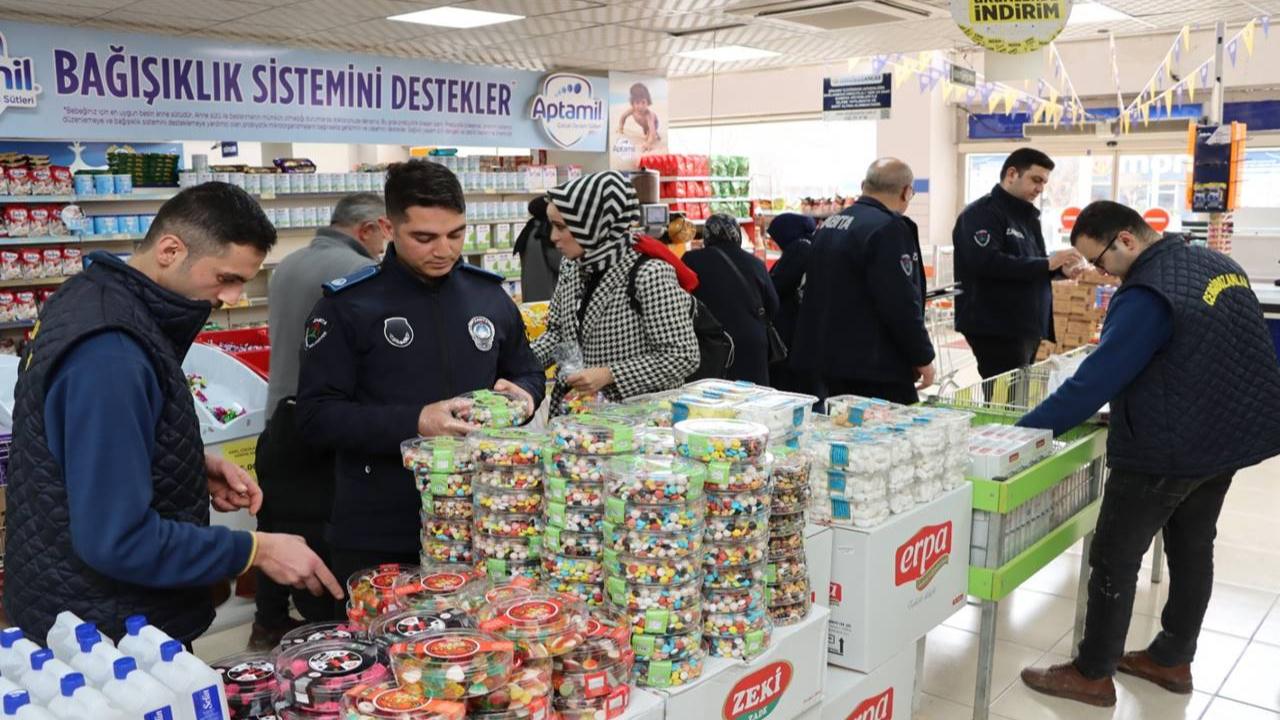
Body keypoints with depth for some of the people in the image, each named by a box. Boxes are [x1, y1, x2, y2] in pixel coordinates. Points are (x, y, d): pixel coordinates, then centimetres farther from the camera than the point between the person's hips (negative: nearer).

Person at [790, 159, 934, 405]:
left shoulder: (830, 224, 13)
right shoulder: (888, 229, -16)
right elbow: (901, 304, -20)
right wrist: (923, 357, -10)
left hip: (830, 358, 9)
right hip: (876, 369, -9)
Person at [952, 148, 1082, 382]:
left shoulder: (1026, 216, 18)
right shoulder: (982, 213, -10)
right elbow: (986, 262, -25)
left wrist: (1059, 266, 5)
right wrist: (1047, 264, -22)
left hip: (1027, 327, 9)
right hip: (997, 330, -9)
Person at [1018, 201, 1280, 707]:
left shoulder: (1148, 294, -24)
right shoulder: (1217, 264, 7)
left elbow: (1096, 380, -27)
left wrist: (1023, 431, -22)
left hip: (1167, 447, -10)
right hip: (1228, 432, 10)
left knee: (1114, 560, 2)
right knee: (1192, 549, 20)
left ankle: (1092, 676, 14)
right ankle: (1172, 660, 34)